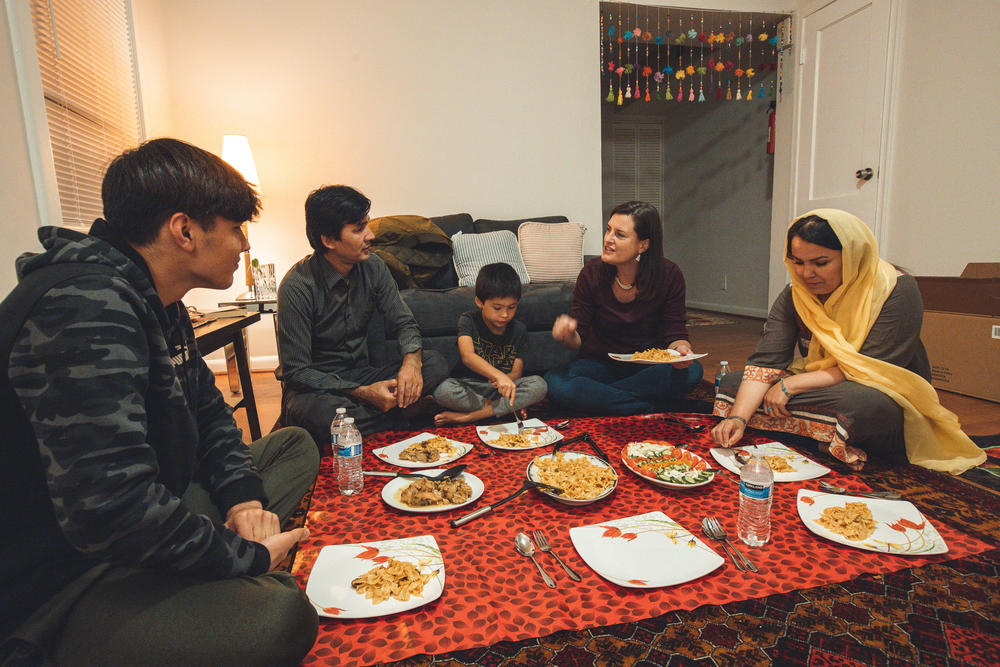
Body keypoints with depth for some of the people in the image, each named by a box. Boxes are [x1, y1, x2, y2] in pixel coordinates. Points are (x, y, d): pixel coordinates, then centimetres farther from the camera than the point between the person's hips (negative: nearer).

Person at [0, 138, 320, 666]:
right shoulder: (86, 308, -26)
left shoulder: (157, 304, 6)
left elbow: (207, 408, 16)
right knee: (275, 618, -35)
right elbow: (110, 510, -34)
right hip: (55, 587, -10)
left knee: (296, 445, 13)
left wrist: (242, 497, -1)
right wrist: (246, 555, -19)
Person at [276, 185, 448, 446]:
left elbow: (404, 323, 2)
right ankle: (400, 419, -13)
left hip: (360, 373, 5)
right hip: (315, 386, -4)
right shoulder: (297, 286, -20)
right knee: (322, 413, -40)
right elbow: (296, 371, -19)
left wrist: (411, 360, -22)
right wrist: (362, 393, -28)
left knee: (435, 363, -16)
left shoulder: (373, 267, -4)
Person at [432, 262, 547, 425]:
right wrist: (498, 375, -46)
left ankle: (468, 416, -24)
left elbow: (516, 372, -1)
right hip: (470, 386, -3)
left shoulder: (519, 329, 0)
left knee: (539, 385, -25)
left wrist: (505, 381, -27)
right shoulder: (468, 320, -9)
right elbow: (467, 356, -28)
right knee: (443, 390, -33)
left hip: (501, 388, 3)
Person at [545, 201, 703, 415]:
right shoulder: (592, 272, -12)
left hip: (648, 366, 1)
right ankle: (648, 409, -23)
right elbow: (580, 339, -7)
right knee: (553, 383, -29)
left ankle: (596, 396, -21)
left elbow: (675, 334, -8)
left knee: (691, 371, -31)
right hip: (599, 363, 0)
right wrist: (569, 335, -32)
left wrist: (680, 349, -32)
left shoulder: (669, 275, -12)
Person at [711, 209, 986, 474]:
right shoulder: (794, 295, -3)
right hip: (821, 391, 6)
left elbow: (869, 370, -21)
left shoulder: (896, 290, -16)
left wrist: (791, 384, -23)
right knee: (732, 382, -11)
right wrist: (738, 418, -27)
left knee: (862, 401, -41)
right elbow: (765, 362, -13)